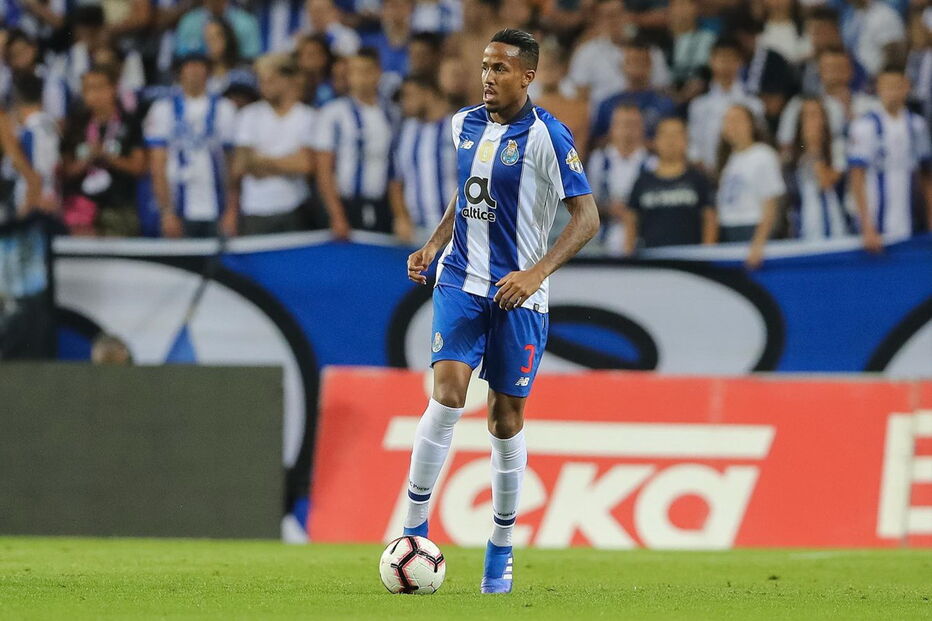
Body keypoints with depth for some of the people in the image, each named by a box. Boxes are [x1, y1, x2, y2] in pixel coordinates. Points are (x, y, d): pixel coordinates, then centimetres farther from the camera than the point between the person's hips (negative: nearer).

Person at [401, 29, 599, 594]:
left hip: (518, 294, -3)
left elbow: (587, 217, -12)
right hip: (461, 281, 3)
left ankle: (501, 553, 17)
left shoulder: (547, 136, -11)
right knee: (449, 393, -16)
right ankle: (414, 531, -11)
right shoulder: (466, 124, 7)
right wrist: (433, 246, 9)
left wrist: (537, 273, -22)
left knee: (506, 418, 4)